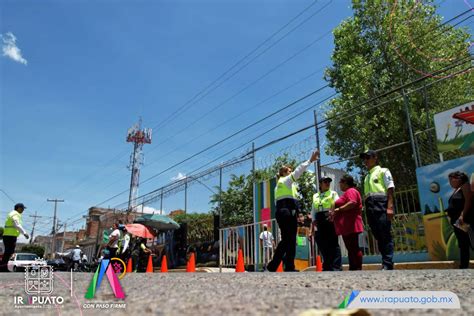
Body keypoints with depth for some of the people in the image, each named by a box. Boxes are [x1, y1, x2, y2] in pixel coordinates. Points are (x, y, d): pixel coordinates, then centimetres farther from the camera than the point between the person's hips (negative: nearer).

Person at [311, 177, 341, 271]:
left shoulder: (333, 193, 10)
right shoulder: (315, 196, 19)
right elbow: (313, 211, 17)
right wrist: (314, 224, 6)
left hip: (330, 220, -4)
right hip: (319, 222, 4)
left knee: (333, 244, -8)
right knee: (323, 245, 3)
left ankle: (336, 267, -7)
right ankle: (327, 268, 10)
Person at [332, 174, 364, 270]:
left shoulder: (350, 191, -7)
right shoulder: (348, 192, 26)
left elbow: (353, 203, -25)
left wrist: (338, 209, -19)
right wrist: (335, 213, 20)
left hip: (350, 225, -11)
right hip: (346, 226, 11)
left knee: (354, 247, -10)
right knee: (350, 248, 8)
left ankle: (358, 269, -9)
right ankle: (352, 269, 9)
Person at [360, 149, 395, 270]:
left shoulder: (383, 171, 7)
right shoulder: (367, 177, 26)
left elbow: (390, 189, -5)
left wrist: (390, 207, -17)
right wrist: (367, 212, 14)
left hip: (381, 203, -7)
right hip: (370, 207, 7)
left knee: (385, 235, -10)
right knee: (378, 237, 6)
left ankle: (387, 265, -9)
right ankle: (386, 263, 10)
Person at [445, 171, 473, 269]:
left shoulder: (465, 186, -5)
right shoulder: (456, 191, 20)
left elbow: (468, 201, -17)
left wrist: (463, 215, -24)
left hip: (465, 220, -10)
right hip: (457, 221, 10)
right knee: (462, 245, 10)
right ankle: (463, 267, 15)